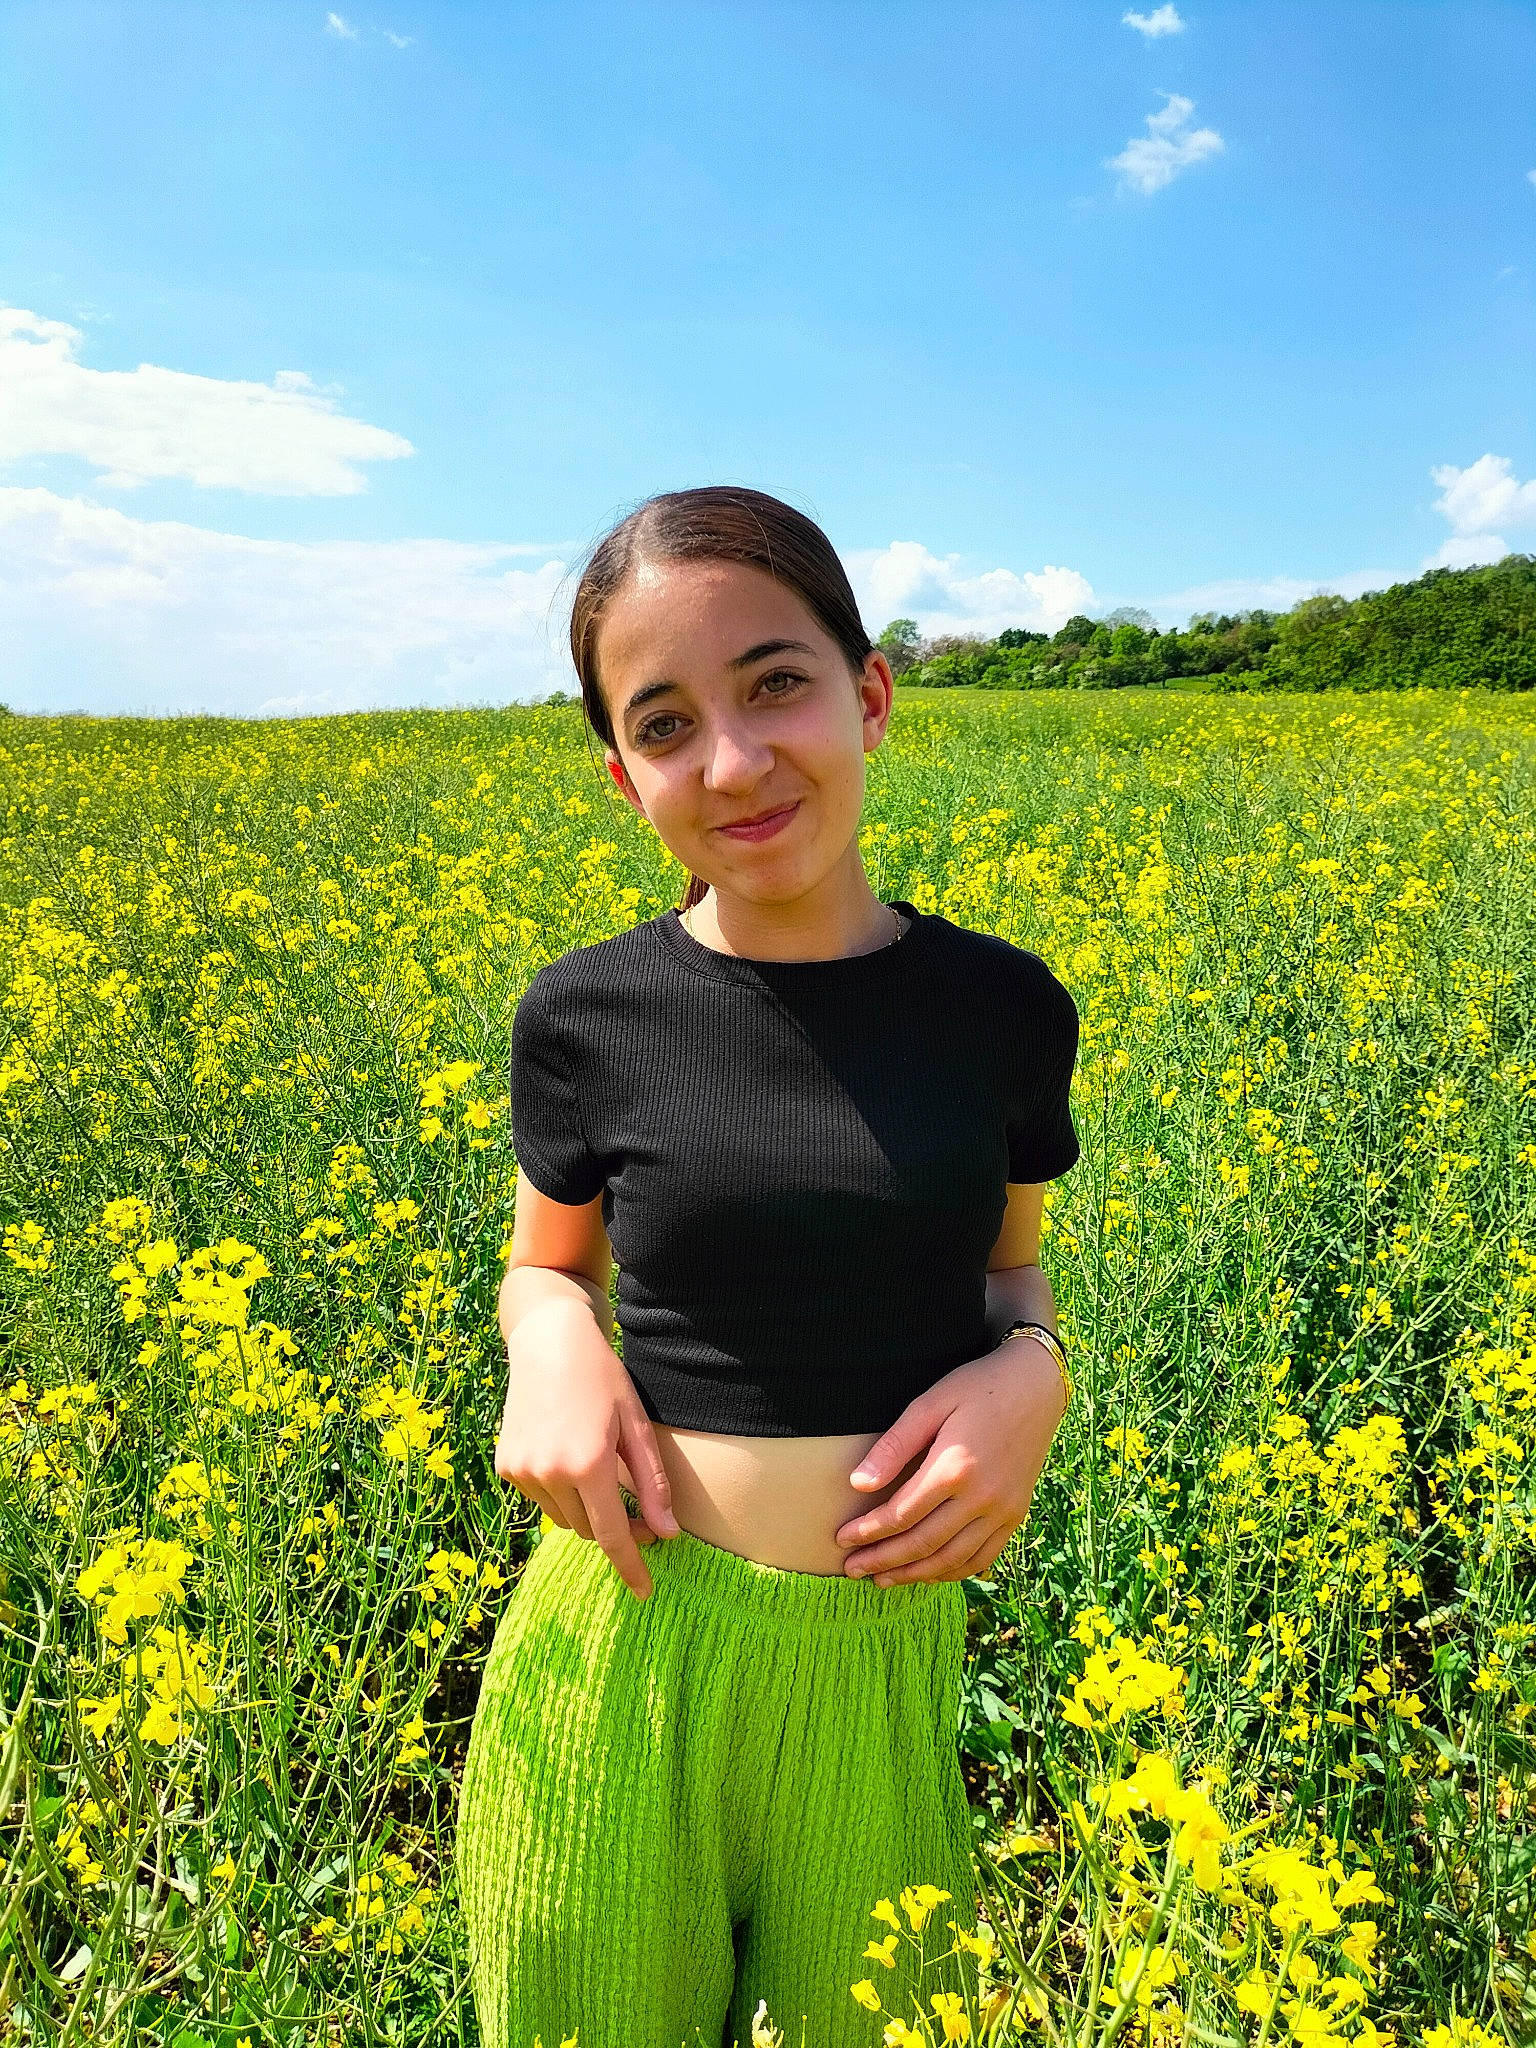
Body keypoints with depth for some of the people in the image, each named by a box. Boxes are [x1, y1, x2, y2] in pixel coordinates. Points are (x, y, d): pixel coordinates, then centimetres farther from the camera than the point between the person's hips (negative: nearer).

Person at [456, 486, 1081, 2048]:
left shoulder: (1001, 1011, -6)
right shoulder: (587, 1015, -9)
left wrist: (1028, 1370, -13)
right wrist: (551, 1350, -14)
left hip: (882, 1657, 1)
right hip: (629, 1641, 0)